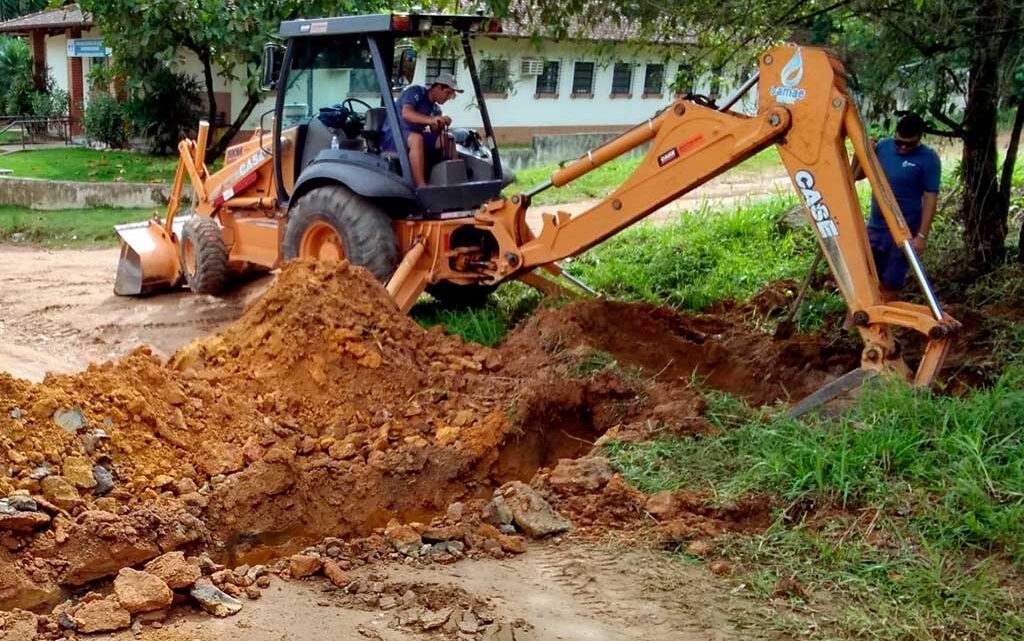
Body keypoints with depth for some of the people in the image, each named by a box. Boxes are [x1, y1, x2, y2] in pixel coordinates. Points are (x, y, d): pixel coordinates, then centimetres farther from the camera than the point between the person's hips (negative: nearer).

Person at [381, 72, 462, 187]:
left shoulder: (435, 109, 14)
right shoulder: (416, 91, -8)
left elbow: (435, 134, 4)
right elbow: (406, 113, -27)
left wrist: (441, 124, -19)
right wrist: (430, 120, -43)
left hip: (415, 137, 8)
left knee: (448, 140, -11)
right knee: (417, 139, -39)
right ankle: (421, 187, -45)